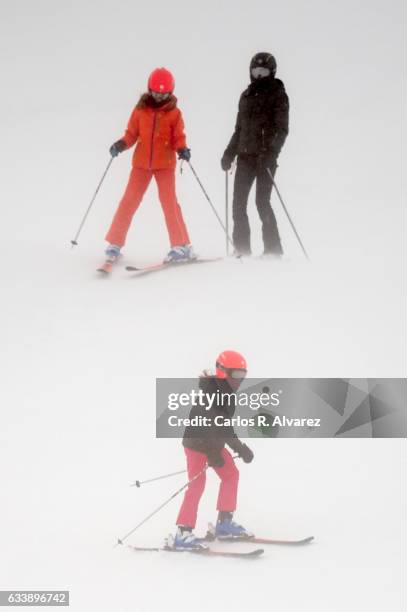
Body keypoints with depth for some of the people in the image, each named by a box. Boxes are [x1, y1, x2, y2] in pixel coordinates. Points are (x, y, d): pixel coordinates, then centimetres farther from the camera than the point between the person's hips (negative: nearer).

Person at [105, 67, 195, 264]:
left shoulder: (174, 113, -2)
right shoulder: (141, 109, 2)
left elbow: (178, 137, -2)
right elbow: (132, 134, 5)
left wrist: (182, 149, -22)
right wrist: (121, 144, -13)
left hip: (165, 164, -2)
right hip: (142, 162, 2)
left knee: (169, 201, -10)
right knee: (129, 201, -1)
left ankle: (182, 246, -4)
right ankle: (115, 244, 7)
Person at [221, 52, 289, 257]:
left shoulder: (277, 95, -1)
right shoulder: (247, 95, 17)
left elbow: (281, 129, -9)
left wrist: (271, 152, -21)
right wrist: (229, 153, 16)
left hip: (265, 156, -6)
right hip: (245, 155, 6)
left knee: (262, 201, -11)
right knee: (238, 202, 0)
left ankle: (273, 248, -4)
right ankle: (242, 248, 5)